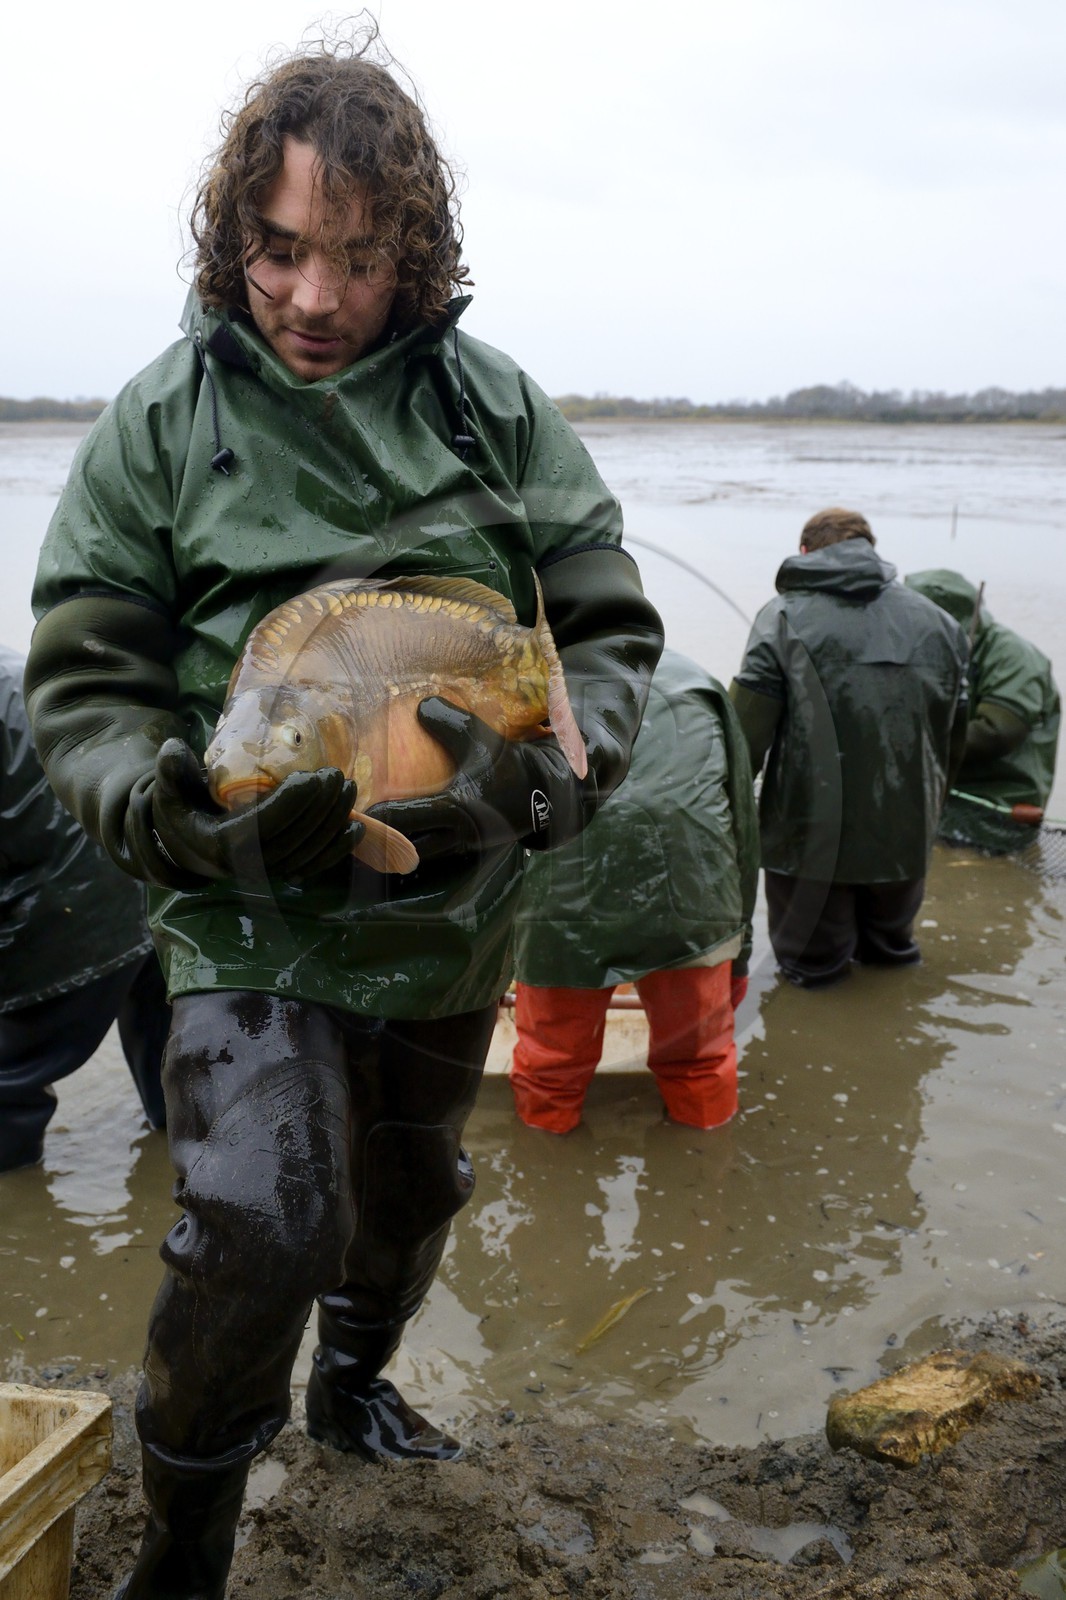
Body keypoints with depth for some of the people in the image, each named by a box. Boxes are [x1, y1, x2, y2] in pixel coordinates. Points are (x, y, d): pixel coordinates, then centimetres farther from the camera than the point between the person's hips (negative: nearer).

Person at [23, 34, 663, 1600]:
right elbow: (80, 684, -5)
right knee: (258, 1234, -18)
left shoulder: (499, 407, -3)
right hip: (252, 923, -3)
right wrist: (190, 817, -25)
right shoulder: (159, 425, -7)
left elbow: (612, 626, -3)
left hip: (455, 917, 4)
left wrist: (539, 776, -23)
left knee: (410, 1189, 23)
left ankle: (351, 1384, 55)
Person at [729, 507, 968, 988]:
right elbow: (955, 733, 14)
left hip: (812, 836, -5)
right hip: (905, 836, 5)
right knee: (889, 944, 28)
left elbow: (747, 731, -12)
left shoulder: (784, 617, -6)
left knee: (811, 963, 14)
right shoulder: (936, 622, 8)